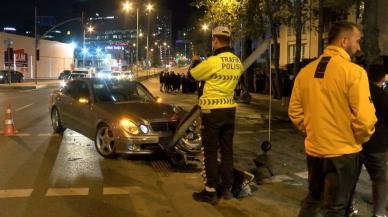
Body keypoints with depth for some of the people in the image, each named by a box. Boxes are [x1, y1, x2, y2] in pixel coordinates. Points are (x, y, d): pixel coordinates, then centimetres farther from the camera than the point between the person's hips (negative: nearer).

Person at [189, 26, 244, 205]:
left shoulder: (212, 61, -18)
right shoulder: (237, 62, 3)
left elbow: (192, 75, -4)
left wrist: (195, 61, 17)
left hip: (212, 111, -6)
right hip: (229, 109, 6)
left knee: (211, 151, 1)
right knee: (227, 150, 12)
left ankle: (211, 191, 5)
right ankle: (226, 188, 20)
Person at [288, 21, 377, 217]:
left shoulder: (306, 71, 2)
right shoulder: (353, 71, -16)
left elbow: (295, 111, 7)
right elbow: (364, 118, -19)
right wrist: (361, 138, 0)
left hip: (313, 148, 6)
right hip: (342, 151, -5)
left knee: (312, 199, 23)